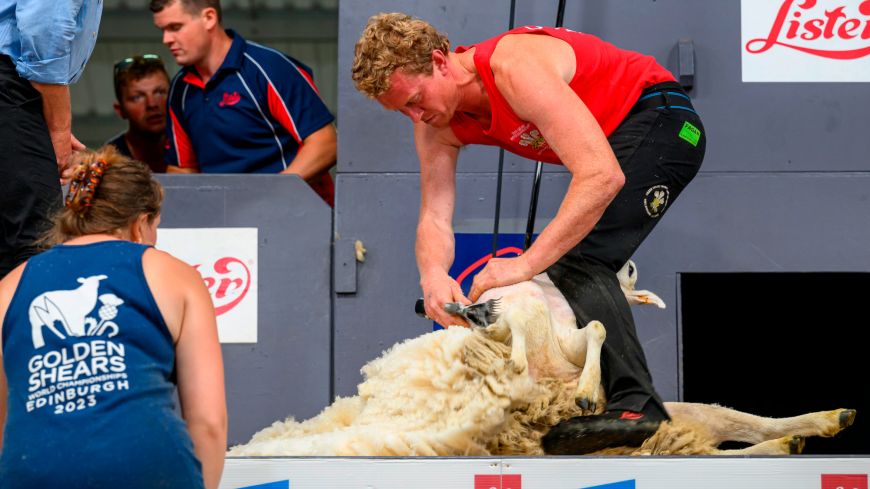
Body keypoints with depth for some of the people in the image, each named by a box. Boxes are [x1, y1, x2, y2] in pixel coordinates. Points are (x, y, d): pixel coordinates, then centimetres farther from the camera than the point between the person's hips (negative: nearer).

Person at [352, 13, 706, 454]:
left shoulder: (514, 68, -33)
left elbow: (603, 176, -39)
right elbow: (434, 217, -8)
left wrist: (527, 263, -43)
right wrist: (432, 274, -33)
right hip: (616, 136, 10)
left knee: (579, 260, -25)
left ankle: (636, 404, -38)